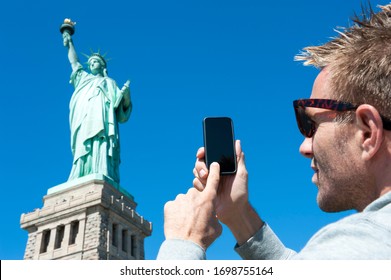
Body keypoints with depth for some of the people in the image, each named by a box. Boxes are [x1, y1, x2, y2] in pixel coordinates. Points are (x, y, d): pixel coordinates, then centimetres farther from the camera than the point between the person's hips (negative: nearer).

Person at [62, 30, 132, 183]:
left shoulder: (109, 82, 23)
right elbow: (74, 61, 46)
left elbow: (123, 105, 12)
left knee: (101, 153, -22)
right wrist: (69, 42, 53)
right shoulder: (84, 78, 34)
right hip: (85, 124, 3)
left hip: (102, 123, -3)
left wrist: (126, 95, -9)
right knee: (84, 153, -15)